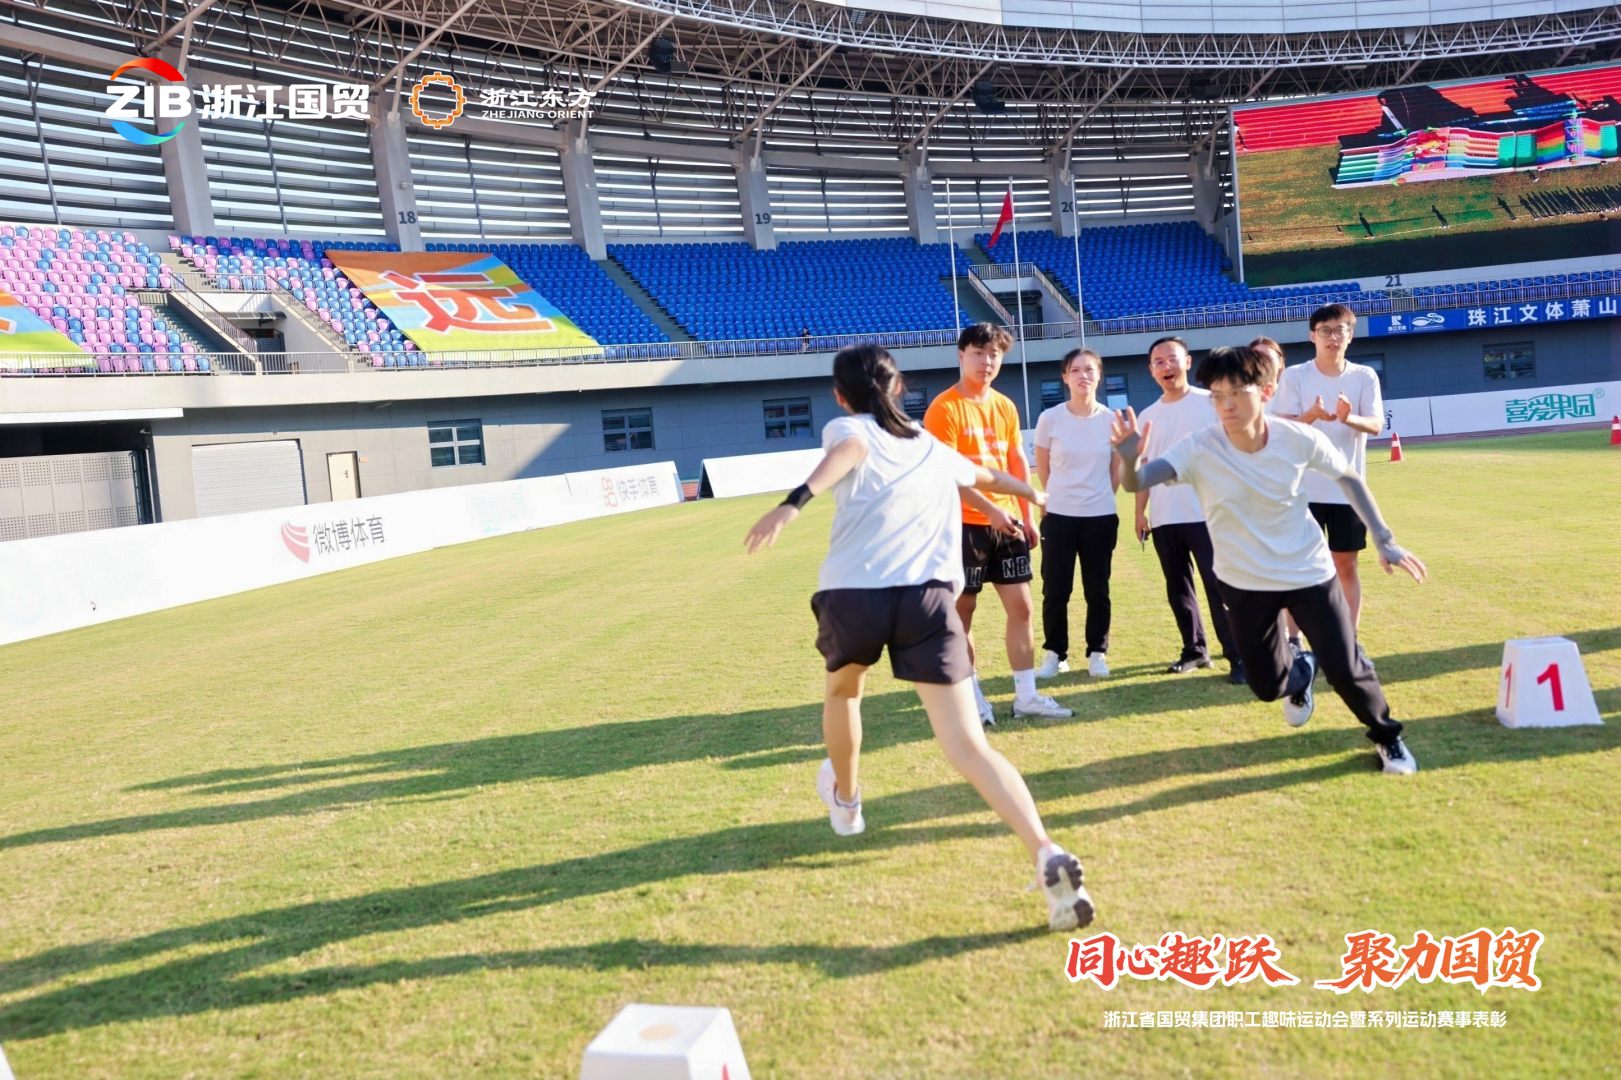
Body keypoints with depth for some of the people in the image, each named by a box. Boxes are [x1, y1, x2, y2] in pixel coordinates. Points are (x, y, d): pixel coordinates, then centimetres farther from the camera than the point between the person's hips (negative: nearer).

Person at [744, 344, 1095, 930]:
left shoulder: (846, 428, 14)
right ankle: (1046, 853, -26)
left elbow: (852, 451, -13)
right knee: (968, 746, -5)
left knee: (843, 689, 31)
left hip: (851, 593, -2)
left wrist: (796, 501, -31)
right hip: (929, 596, 2)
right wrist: (1032, 491, 71)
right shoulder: (934, 449, 28)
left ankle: (845, 800, 52)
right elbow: (987, 476, 49)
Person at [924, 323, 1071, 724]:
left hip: (1007, 521, 7)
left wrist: (1026, 515, 13)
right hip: (964, 524, -6)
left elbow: (1018, 463, 17)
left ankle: (1026, 695, 15)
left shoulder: (1005, 406, 11)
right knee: (963, 610, 3)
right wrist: (990, 510, -22)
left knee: (1022, 606, 6)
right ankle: (971, 697, 16)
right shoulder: (944, 409, -10)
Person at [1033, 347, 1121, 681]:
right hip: (1058, 516, -1)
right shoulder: (1050, 419, -6)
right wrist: (1056, 497, 9)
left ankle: (1097, 653, 20)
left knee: (1097, 590, 7)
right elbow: (1042, 466, 6)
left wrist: (1101, 498, 8)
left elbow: (1116, 469, 9)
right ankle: (1054, 653, 17)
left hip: (1101, 517, 1)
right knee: (1055, 590, 2)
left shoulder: (1111, 420, -2)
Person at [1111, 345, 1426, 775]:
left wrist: (1384, 539, -1)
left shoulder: (1300, 438, -19)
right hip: (1244, 582, 1)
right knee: (1267, 686, 9)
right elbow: (1137, 482, -38)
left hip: (1309, 572, 0)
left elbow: (1349, 477, 0)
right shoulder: (1199, 449, -23)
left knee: (1345, 669, -1)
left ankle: (1387, 736, 31)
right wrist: (1130, 460, -61)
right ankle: (1300, 670, 48)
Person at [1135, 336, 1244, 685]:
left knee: (1219, 586, -7)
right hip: (1164, 517, 5)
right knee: (1178, 588, 10)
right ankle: (1195, 650, 22)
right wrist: (1140, 511, 9)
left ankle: (1238, 657, -3)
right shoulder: (1148, 416, 12)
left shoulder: (1210, 403, 0)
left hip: (1206, 512, -5)